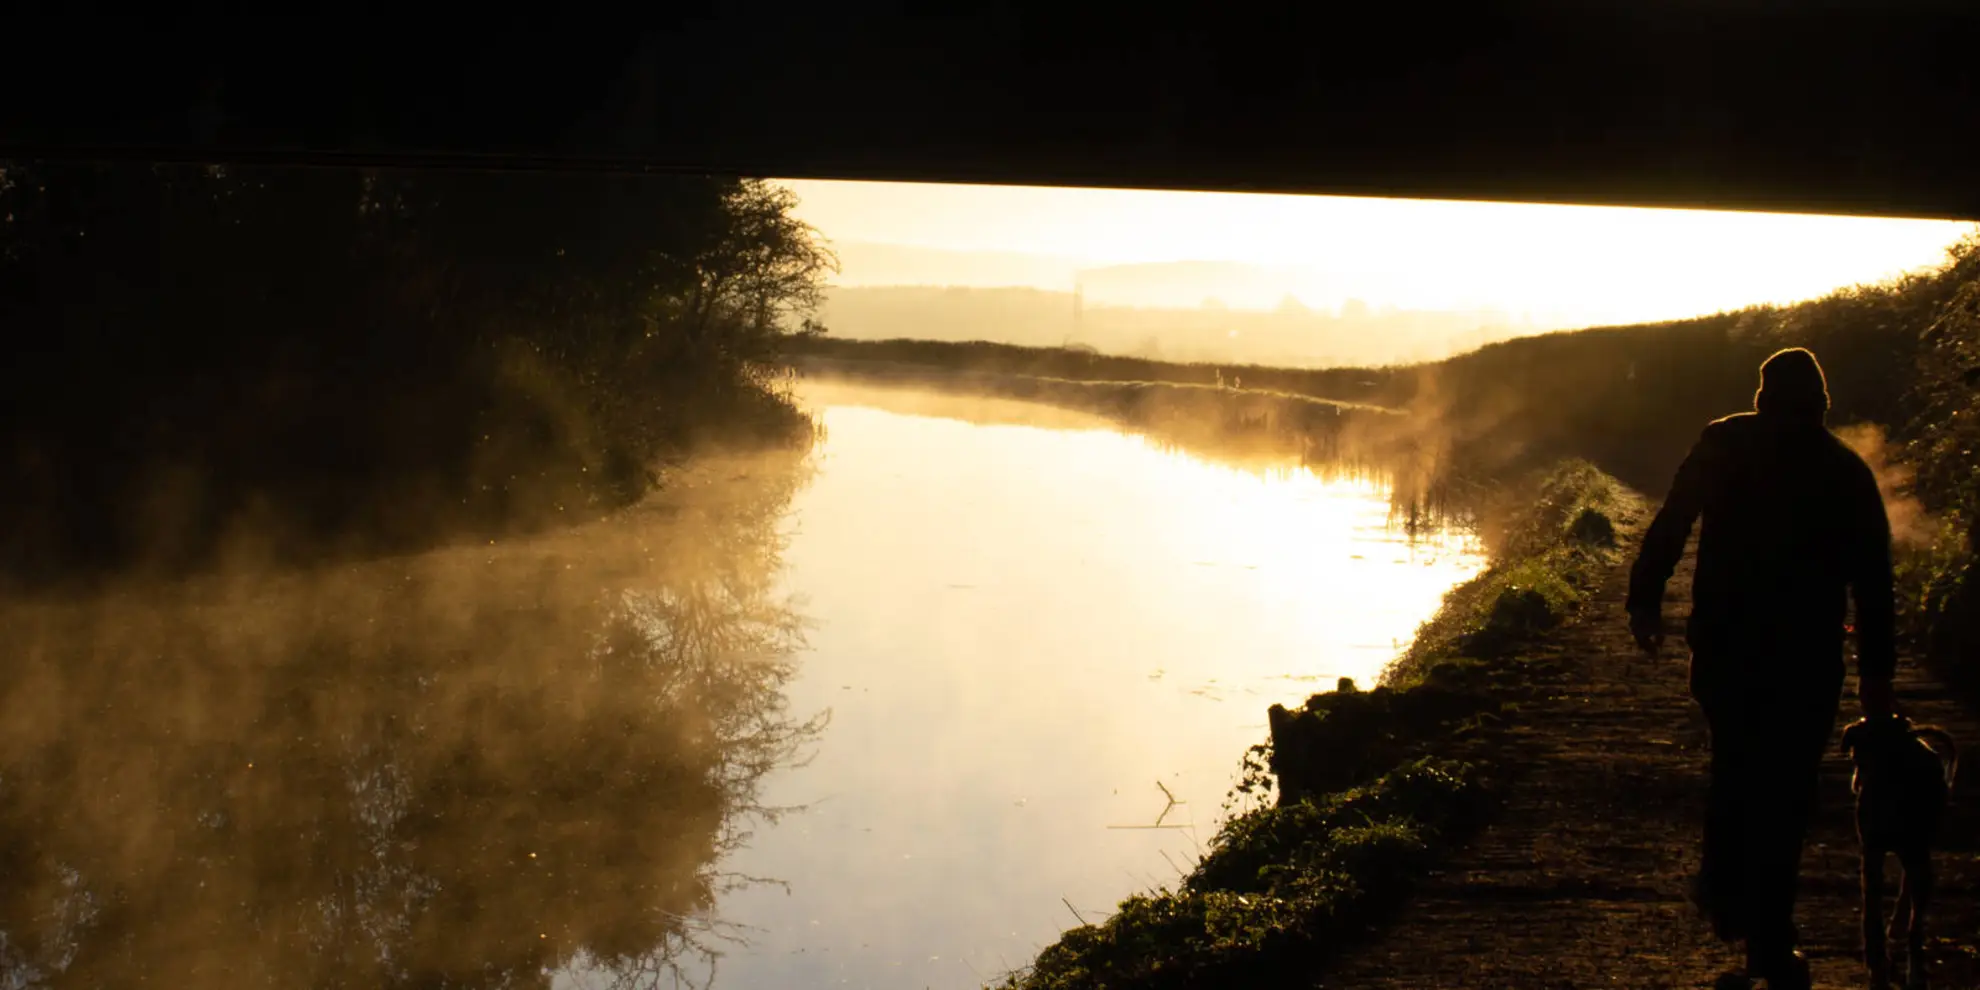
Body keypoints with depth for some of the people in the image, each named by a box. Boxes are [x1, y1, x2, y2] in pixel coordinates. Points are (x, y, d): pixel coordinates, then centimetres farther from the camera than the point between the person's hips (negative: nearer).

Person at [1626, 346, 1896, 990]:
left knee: (1734, 768, 23)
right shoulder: (1848, 472, 2)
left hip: (1724, 646, 1)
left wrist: (1645, 598, -5)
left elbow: (1671, 522, -7)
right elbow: (1872, 581, 2)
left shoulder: (1724, 444, 1)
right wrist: (1876, 671, 7)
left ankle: (1725, 894, 24)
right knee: (1786, 790, 4)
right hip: (1807, 658, -1)